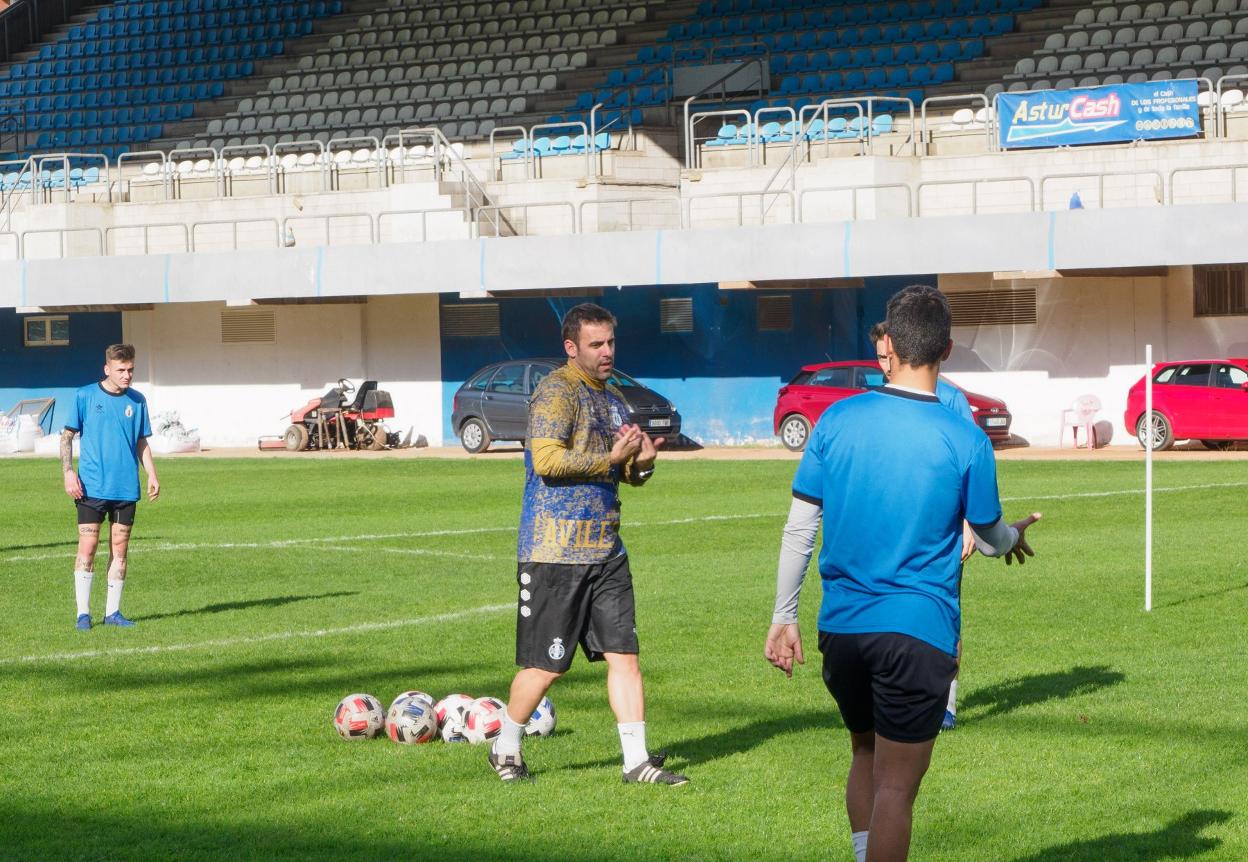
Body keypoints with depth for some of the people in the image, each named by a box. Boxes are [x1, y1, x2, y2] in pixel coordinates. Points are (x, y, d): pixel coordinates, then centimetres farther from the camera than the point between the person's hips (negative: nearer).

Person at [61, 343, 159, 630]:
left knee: (120, 548, 6)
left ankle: (112, 611, 14)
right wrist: (68, 472, -9)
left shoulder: (137, 401, 8)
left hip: (126, 488, 3)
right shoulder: (85, 396, -1)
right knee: (87, 547, -5)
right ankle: (83, 613, 1)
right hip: (91, 486, -3)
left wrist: (152, 475, 5)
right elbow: (67, 436, 2)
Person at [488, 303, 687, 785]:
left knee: (624, 654, 1)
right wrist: (611, 458, -19)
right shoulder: (557, 391, -10)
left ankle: (636, 761, 5)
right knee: (545, 666, 0)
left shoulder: (612, 399, 17)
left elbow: (627, 471, 25)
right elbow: (546, 459, -22)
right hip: (554, 551, -8)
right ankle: (505, 749, 20)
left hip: (605, 550, 8)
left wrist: (642, 464, 1)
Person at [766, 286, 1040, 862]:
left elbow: (799, 527, 0)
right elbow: (990, 539, 7)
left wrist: (783, 618, 9)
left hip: (841, 626, 3)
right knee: (896, 785, 0)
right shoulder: (966, 442, -8)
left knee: (865, 756, 23)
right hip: (918, 631, -3)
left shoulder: (837, 420, -2)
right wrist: (1016, 536, 31)